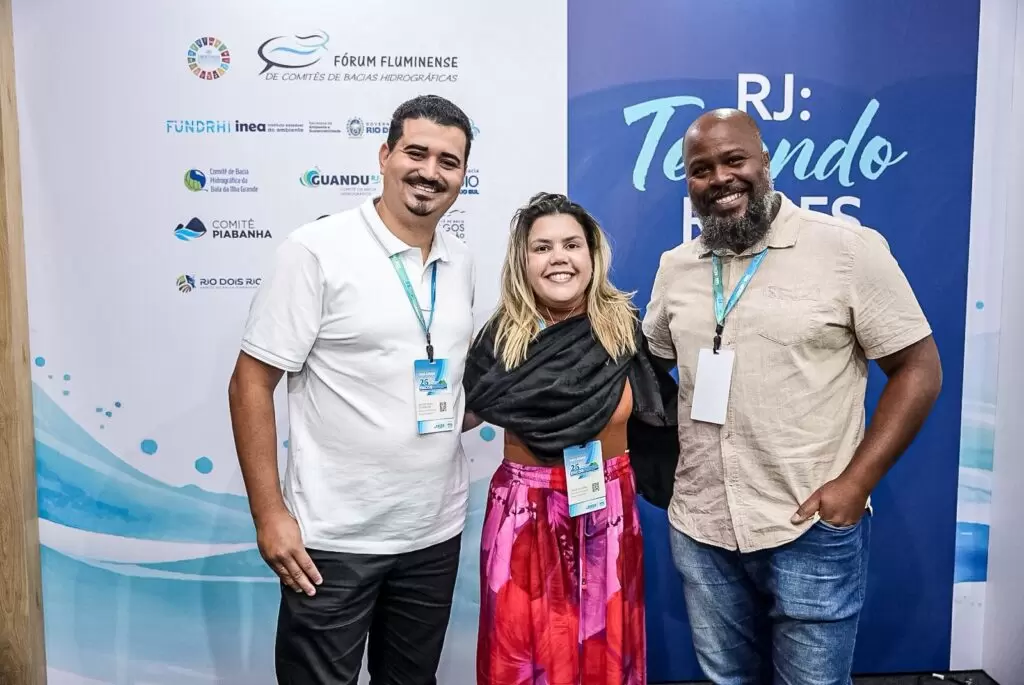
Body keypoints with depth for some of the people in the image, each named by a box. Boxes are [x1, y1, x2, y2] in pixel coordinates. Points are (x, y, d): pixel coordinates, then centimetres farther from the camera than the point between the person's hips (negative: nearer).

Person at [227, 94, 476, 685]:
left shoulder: (461, 262, 6)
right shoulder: (317, 251, -11)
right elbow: (252, 382, -11)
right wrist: (269, 513, -14)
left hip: (437, 531, 6)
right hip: (335, 539, -5)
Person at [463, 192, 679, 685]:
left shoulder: (625, 326, -5)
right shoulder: (502, 334, -7)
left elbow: (657, 411, 6)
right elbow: (463, 414, 1)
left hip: (607, 511, 1)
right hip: (524, 513, -1)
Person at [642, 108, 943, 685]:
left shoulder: (849, 248, -9)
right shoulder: (676, 267, 5)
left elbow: (919, 369, -7)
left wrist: (855, 483, -14)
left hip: (811, 531, -4)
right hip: (700, 530, 4)